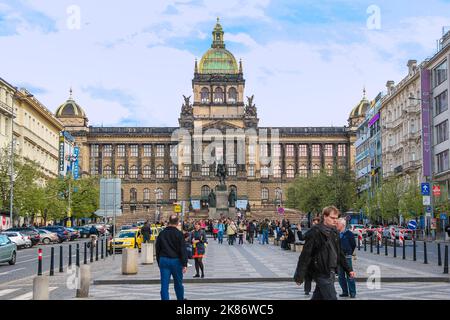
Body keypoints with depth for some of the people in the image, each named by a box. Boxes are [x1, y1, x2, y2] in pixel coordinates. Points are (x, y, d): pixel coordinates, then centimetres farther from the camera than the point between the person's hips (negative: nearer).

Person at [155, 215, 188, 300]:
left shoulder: (162, 233, 7)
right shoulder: (179, 234, -7)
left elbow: (157, 249, 14)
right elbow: (183, 250, -11)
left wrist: (159, 262, 21)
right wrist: (184, 264, -10)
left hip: (163, 260, 3)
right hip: (176, 261, -3)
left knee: (164, 285, 1)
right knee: (178, 284, 13)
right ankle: (180, 298, 27)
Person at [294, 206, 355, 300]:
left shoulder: (334, 232, 12)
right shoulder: (316, 232, -13)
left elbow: (340, 253, 21)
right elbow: (306, 254, -16)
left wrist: (348, 269, 17)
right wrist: (300, 275, -18)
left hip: (331, 272, 8)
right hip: (321, 273, -8)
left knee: (318, 297, 15)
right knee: (331, 298, -7)